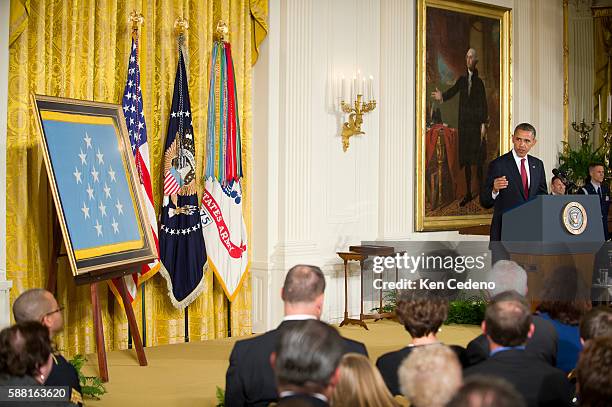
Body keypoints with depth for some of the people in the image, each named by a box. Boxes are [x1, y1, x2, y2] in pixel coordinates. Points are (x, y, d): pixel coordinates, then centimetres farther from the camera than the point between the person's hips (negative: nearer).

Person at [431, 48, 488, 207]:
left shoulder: (479, 82, 0)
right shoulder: (462, 79, 11)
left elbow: (483, 104, -4)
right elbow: (453, 91, -4)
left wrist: (483, 124, -11)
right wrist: (442, 96, -26)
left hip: (476, 123, -4)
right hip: (464, 123, 4)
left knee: (478, 159, -5)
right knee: (466, 159, 7)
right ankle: (468, 193, 14)